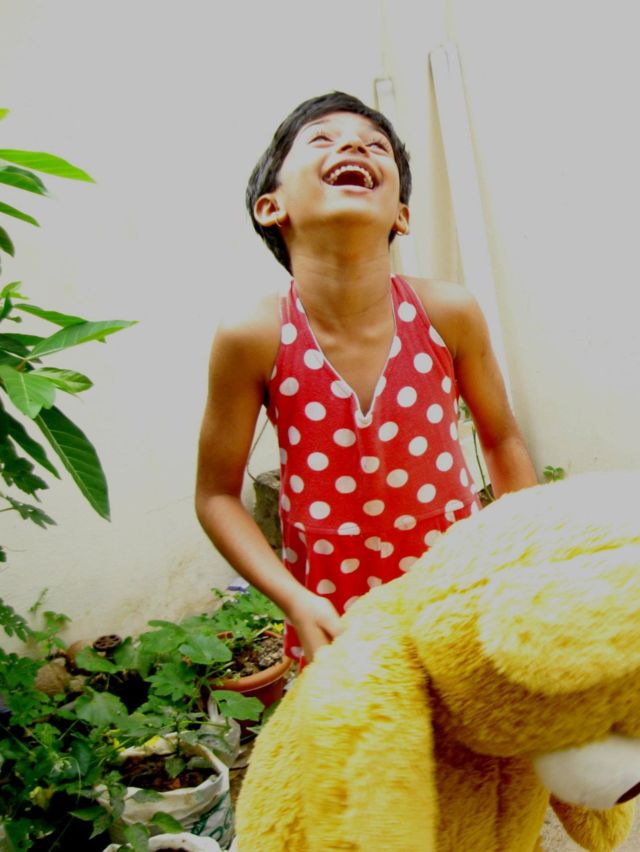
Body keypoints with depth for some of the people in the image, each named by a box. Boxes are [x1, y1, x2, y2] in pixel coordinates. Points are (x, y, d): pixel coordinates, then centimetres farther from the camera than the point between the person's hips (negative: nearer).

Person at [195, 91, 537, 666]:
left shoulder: (449, 313, -11)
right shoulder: (254, 338, -16)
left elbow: (502, 440, 5)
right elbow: (217, 495, -6)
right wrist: (294, 601, -17)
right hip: (334, 620, -1)